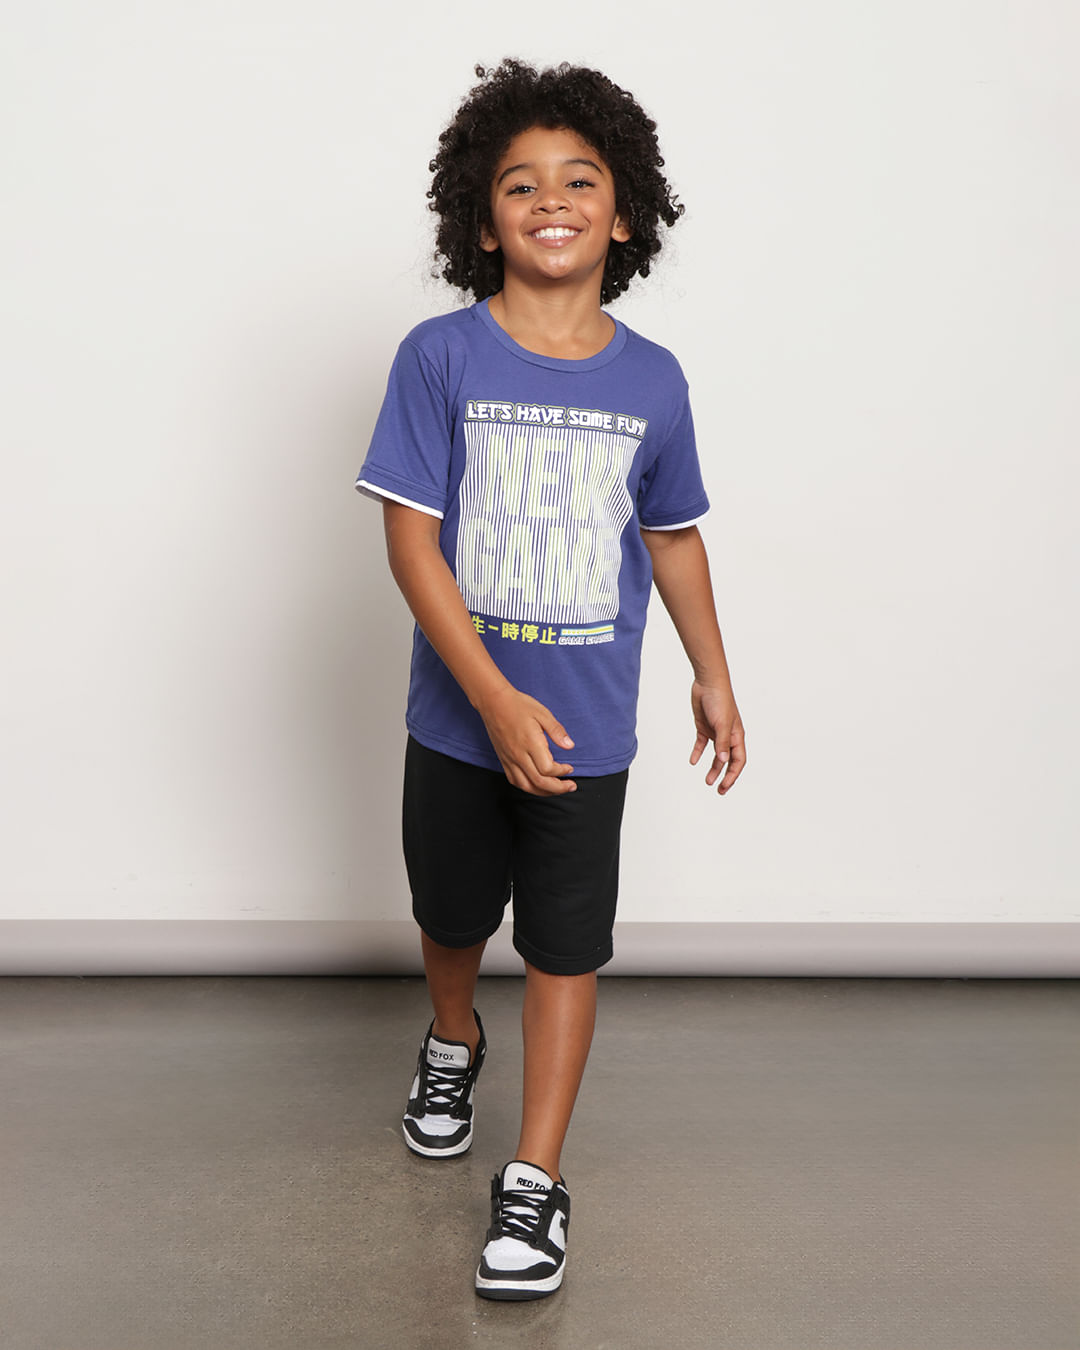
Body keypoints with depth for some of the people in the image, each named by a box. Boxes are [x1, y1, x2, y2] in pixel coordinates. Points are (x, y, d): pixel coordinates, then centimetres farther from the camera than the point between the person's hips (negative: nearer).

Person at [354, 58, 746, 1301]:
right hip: (460, 716, 0)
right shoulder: (440, 357, -12)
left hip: (589, 721, 0)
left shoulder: (651, 381, -4)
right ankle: (451, 1046, 53)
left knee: (566, 944, 5)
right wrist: (497, 702, -21)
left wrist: (713, 676, 15)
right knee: (453, 912, 20)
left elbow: (671, 536, 9)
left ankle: (534, 1178, 20)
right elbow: (411, 538, -15)